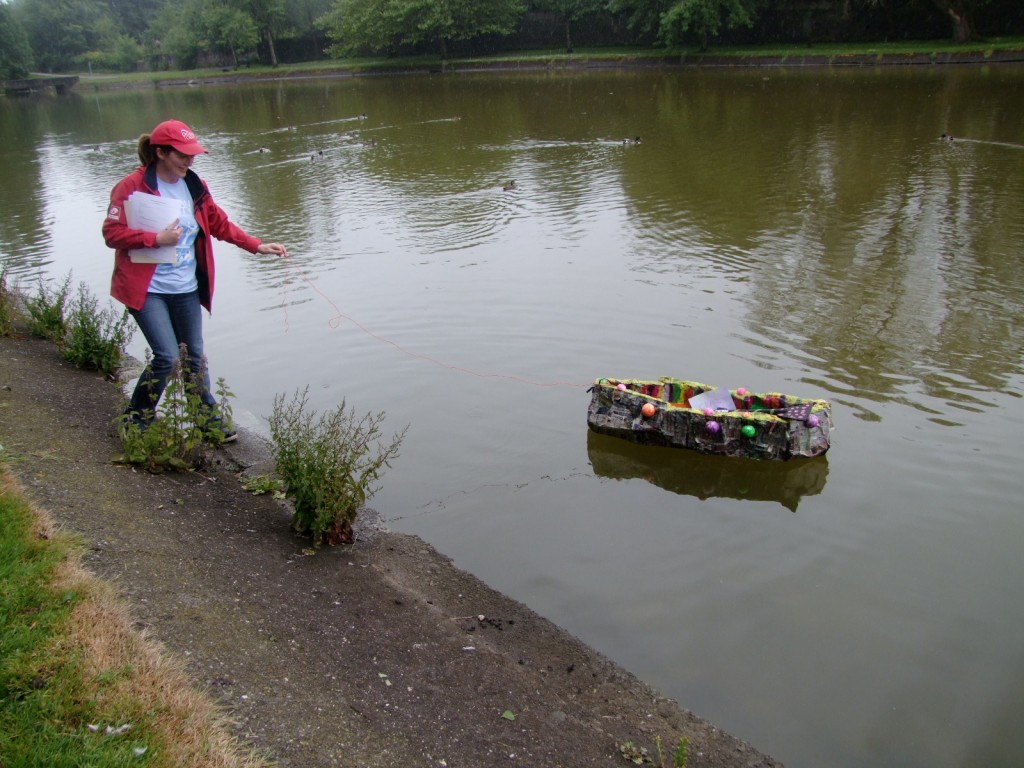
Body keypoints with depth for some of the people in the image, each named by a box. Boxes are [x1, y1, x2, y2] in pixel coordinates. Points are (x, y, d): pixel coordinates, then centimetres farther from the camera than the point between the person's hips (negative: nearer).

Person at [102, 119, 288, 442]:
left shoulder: (194, 186, 6)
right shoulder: (132, 186, -10)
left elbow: (221, 224, 13)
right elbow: (112, 233, -13)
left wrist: (257, 246, 4)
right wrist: (158, 239, -21)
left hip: (186, 289, 6)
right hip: (146, 289, -5)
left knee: (194, 356, 12)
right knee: (167, 356, -12)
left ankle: (209, 419, 25)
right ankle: (136, 420, 10)